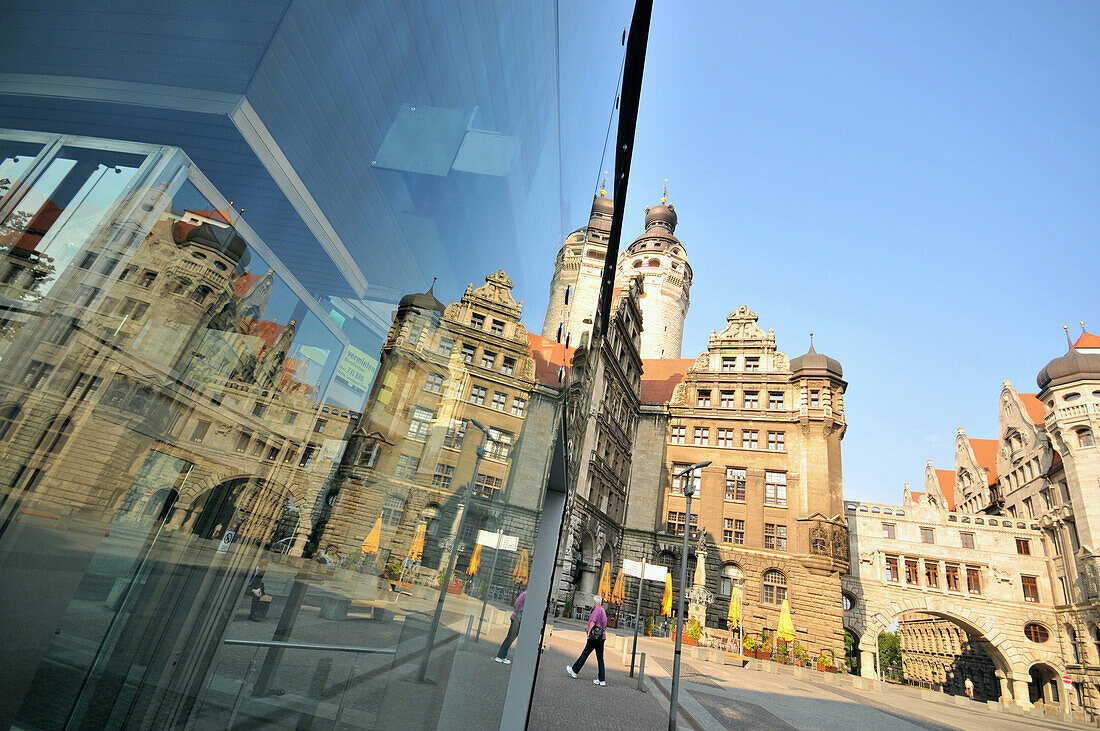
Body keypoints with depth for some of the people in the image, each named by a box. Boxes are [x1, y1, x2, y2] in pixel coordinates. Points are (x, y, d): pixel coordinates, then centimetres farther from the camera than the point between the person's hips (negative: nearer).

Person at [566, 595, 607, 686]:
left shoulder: (597, 609, -11)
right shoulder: (603, 610, 16)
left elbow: (593, 622, -16)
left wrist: (588, 632, -12)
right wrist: (588, 628, 26)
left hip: (594, 636, -8)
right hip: (602, 637, 8)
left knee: (585, 654, 3)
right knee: (600, 658, 7)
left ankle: (574, 670, 14)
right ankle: (602, 680, 5)